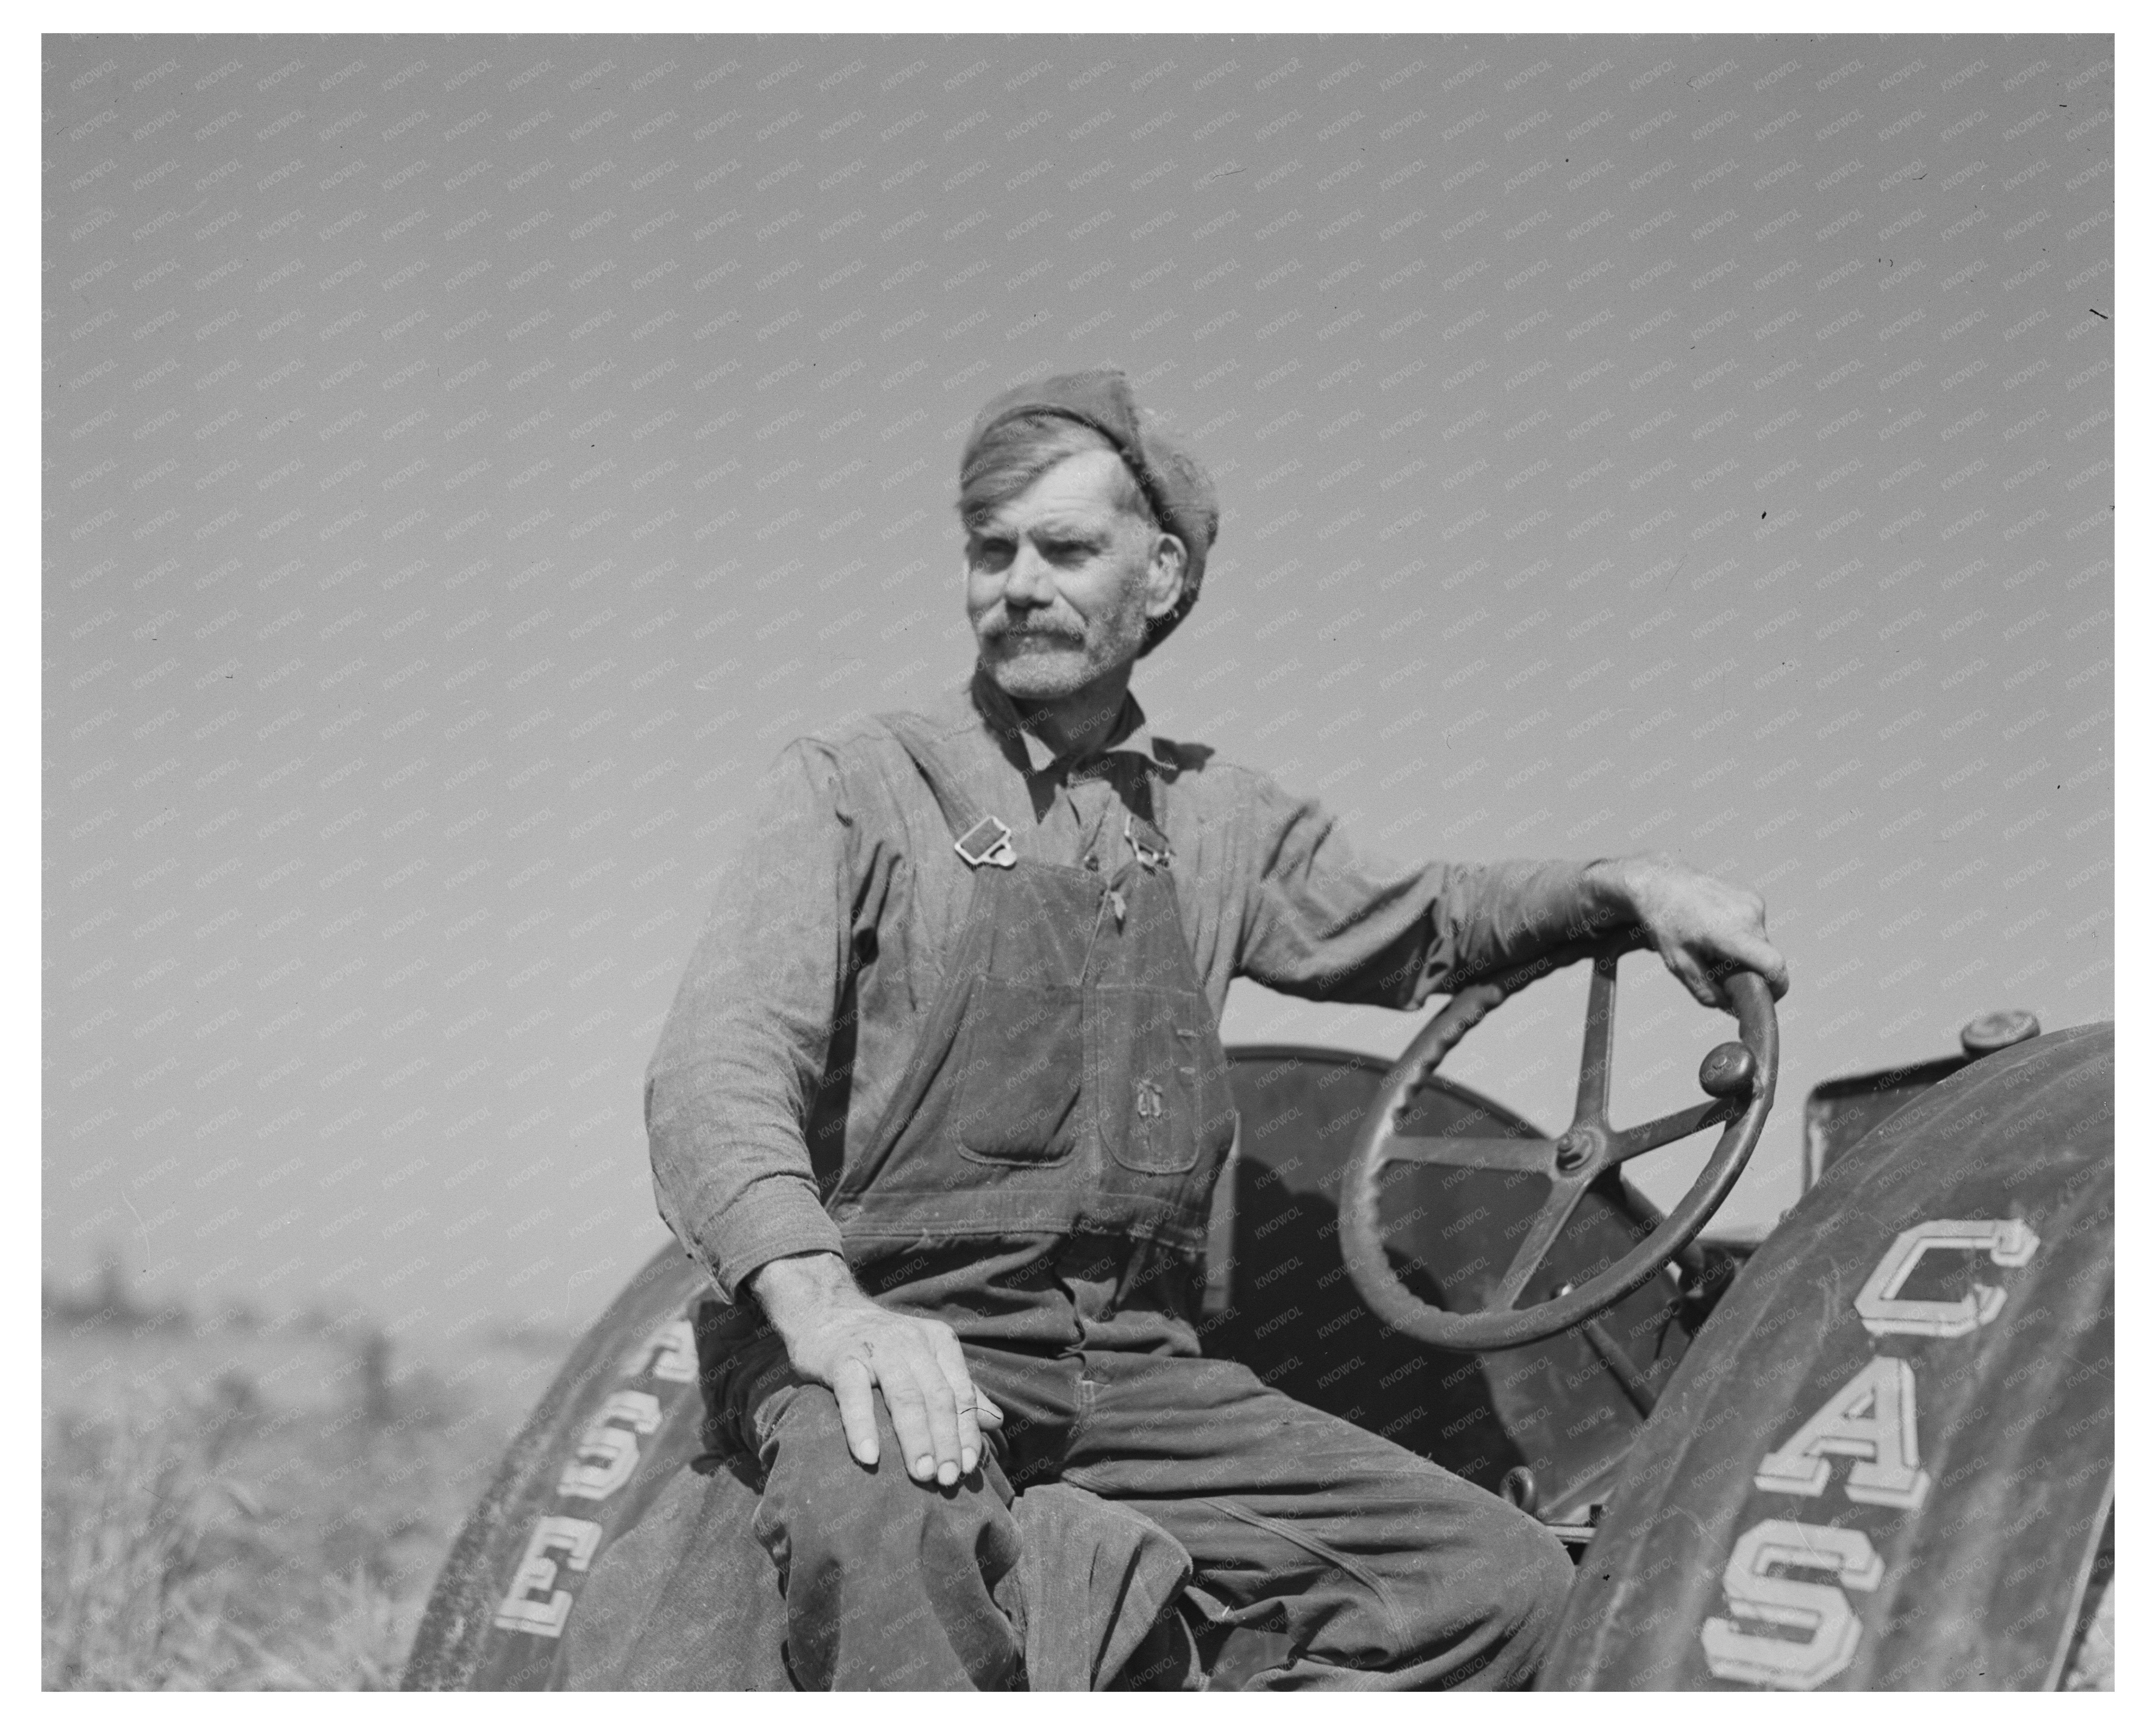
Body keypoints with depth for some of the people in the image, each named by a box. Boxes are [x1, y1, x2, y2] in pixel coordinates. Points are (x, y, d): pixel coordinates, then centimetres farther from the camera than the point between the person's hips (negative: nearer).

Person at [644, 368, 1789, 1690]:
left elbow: (1410, 930, 36)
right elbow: (719, 1069, -12)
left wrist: (1628, 886, 17)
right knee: (886, 1522, -40)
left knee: (1503, 1582, -10)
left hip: (1135, 1369, 5)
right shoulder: (863, 787, 2)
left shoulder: (1216, 821, 18)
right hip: (901, 1351, -5)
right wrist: (816, 1292, -32)